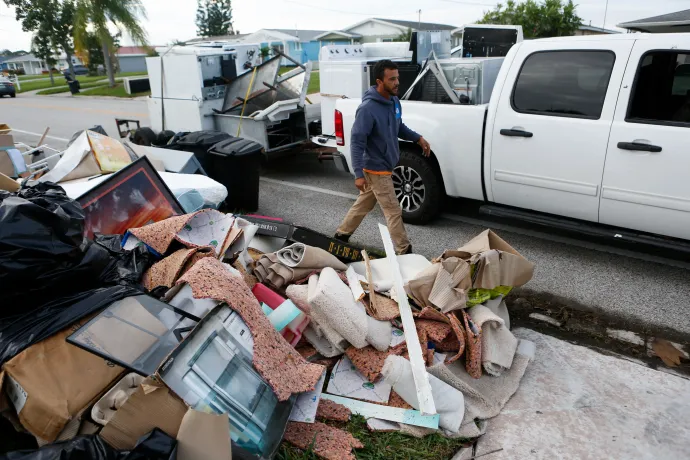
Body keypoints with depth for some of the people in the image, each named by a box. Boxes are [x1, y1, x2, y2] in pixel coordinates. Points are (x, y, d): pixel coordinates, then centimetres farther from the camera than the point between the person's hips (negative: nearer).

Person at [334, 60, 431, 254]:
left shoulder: (394, 101, 3)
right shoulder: (368, 109, -24)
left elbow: (399, 127, 20)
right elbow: (356, 142, -24)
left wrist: (418, 138, 8)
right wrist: (359, 174, -27)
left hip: (383, 167, 9)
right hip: (376, 170, -9)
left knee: (364, 204, 21)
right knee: (393, 211, -2)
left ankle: (342, 234, 38)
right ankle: (404, 251, 9)